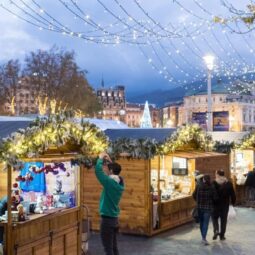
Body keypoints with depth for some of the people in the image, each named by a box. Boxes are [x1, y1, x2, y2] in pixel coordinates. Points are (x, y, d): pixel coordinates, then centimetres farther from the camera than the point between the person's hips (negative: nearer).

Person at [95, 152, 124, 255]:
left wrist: (101, 158, -5)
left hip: (107, 220, -8)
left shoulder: (110, 182, -19)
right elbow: (115, 171, 22)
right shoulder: (119, 183, 4)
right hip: (114, 219, 8)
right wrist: (109, 161, 15)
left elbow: (98, 170, -20)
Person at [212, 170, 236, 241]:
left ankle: (216, 230, -7)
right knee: (223, 219, 11)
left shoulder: (214, 183, -11)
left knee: (215, 217, 15)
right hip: (225, 205, 2)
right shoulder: (229, 183, -1)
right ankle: (222, 235, 15)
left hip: (216, 204, -2)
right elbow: (232, 195, 2)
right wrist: (233, 202, 11)